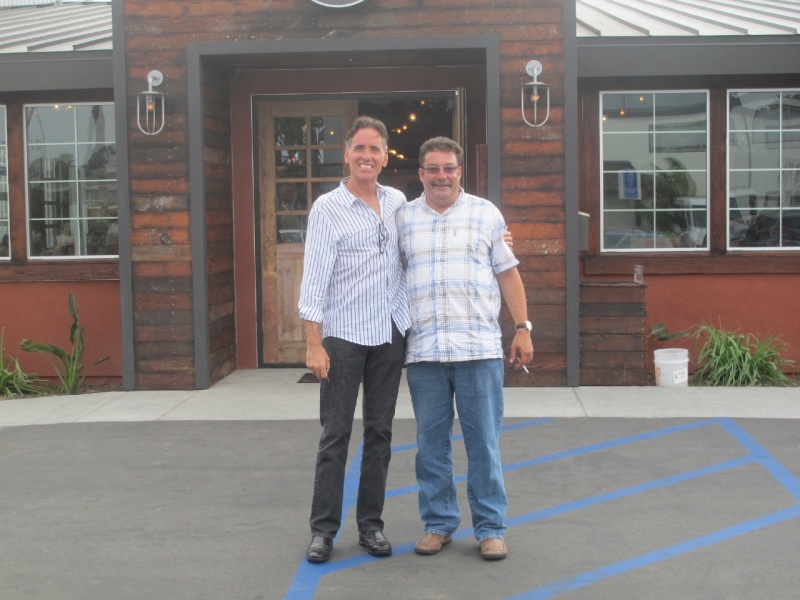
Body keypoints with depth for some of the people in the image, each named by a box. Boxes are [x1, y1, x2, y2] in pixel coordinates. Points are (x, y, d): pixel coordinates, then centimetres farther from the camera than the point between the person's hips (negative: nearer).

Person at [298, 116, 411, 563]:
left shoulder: (398, 202, 8)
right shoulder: (328, 208, -5)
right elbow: (314, 278, -9)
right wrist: (313, 343, -15)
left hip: (390, 334, 4)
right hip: (343, 336, -4)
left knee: (380, 432, 8)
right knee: (336, 434, -1)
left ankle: (371, 524, 18)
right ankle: (324, 528, 8)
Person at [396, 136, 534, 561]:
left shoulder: (486, 214, 7)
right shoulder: (403, 219, 10)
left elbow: (507, 274, 8)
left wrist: (523, 328, 1)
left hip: (478, 349, -1)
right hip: (422, 351, 2)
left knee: (484, 442, 2)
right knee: (431, 442, 7)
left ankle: (490, 529, 12)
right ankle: (438, 524, 20)